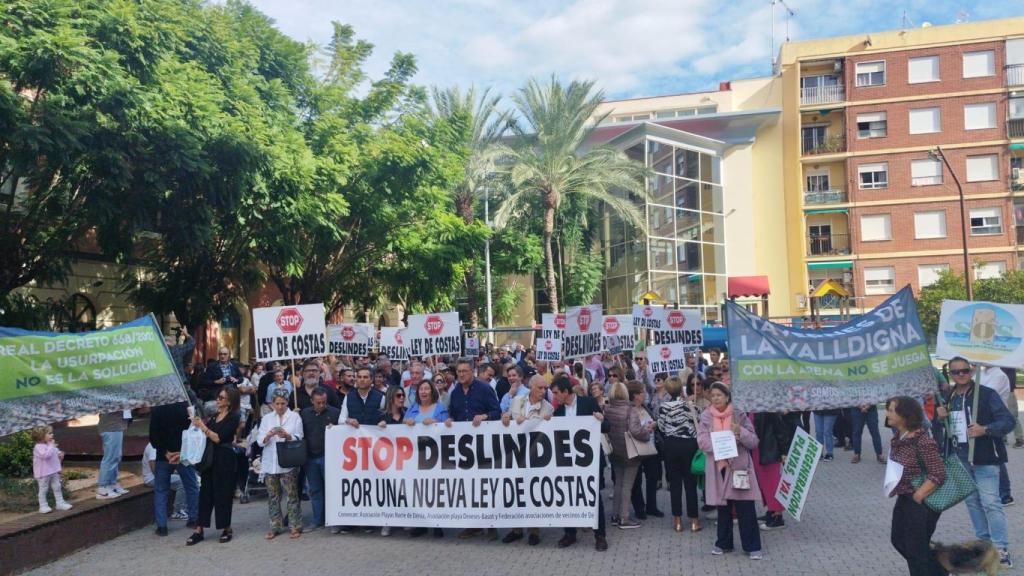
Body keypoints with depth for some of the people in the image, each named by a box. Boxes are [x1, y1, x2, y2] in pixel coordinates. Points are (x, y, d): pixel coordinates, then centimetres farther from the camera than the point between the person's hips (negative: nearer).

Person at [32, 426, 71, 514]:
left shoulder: (50, 445, 7)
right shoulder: (39, 447, -19)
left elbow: (56, 452, 23)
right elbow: (46, 455, -36)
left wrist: (60, 454, 2)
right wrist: (51, 446, -29)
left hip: (54, 472, 8)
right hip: (43, 473, -8)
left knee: (57, 487, 11)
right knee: (43, 489, 3)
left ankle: (60, 503, 19)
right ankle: (43, 506, 13)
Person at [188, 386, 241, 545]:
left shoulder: (233, 417, -8)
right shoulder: (214, 416, 13)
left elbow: (218, 438, -15)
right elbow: (205, 435, 11)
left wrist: (203, 426, -15)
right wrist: (197, 423, 1)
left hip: (224, 459, -6)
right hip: (209, 457, 6)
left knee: (222, 493, 2)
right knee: (205, 493, 6)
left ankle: (226, 529, 16)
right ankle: (199, 530, 9)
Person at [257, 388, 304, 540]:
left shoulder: (295, 417, 5)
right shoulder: (266, 419, 13)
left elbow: (299, 438, -1)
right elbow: (260, 441, 4)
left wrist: (287, 436, -21)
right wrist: (269, 435, -17)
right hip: (270, 463, 3)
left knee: (292, 495, -4)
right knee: (273, 496, 6)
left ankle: (295, 526, 3)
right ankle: (275, 526, 15)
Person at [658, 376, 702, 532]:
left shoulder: (663, 407, -7)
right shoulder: (691, 405, -9)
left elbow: (661, 427, -1)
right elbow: (699, 424, -5)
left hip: (670, 445, 1)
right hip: (689, 445, 0)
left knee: (674, 482, 7)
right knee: (690, 482, 7)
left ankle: (677, 520, 10)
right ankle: (694, 520, 10)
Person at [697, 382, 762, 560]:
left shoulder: (739, 415, -1)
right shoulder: (706, 417, 2)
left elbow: (754, 442, -3)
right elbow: (702, 442, -8)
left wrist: (741, 432, -21)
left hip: (739, 466, -2)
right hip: (718, 467, 2)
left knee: (746, 509, -1)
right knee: (723, 507, 12)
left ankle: (752, 546, 8)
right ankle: (723, 543, 25)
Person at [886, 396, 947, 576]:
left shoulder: (923, 442, -24)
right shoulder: (898, 438, 2)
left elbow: (938, 475, -24)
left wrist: (917, 497, -21)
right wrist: (892, 486, 6)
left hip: (921, 502, -9)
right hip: (903, 499, 9)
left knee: (916, 549, 4)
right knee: (898, 540, 21)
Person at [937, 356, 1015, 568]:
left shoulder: (987, 394, -9)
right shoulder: (947, 397, 8)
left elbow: (1008, 421, -12)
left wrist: (985, 429, -26)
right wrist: (939, 417, -2)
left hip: (984, 457, -6)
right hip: (959, 458, 6)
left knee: (990, 502, -7)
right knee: (972, 501, 14)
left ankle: (1001, 548, 0)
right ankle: (984, 541, 26)